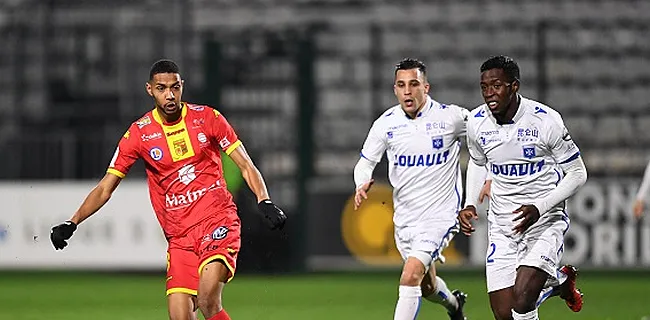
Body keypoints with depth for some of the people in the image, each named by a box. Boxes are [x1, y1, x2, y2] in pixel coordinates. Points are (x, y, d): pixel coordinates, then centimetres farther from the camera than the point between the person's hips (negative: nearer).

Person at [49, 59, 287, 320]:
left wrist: (265, 203, -10)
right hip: (179, 236, 2)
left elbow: (246, 166, 6)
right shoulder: (139, 134, 2)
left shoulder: (207, 118, 1)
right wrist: (72, 224, -3)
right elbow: (105, 188, 7)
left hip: (218, 222, -2)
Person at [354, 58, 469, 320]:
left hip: (440, 213, -5)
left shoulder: (451, 117, -12)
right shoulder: (386, 123, -3)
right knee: (427, 286, 19)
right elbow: (365, 162, 8)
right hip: (405, 217, 5)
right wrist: (363, 185, -14)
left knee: (411, 275, -24)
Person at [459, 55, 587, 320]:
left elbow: (578, 173, -8)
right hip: (502, 226, 5)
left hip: (545, 220, -5)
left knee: (522, 299, -26)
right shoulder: (477, 122, -3)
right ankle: (558, 281, 28)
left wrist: (539, 208, -20)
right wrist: (470, 204, 2)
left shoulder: (546, 121, -16)